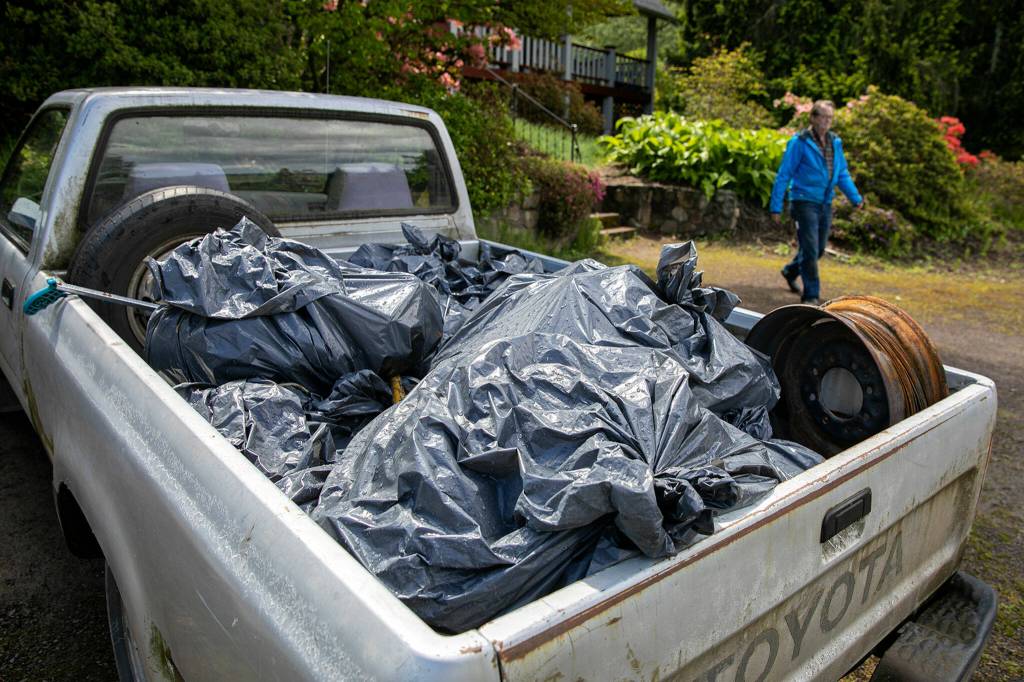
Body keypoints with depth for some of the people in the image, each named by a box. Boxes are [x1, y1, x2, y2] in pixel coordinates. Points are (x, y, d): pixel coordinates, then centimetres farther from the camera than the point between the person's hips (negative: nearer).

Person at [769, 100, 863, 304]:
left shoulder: (835, 142, 9)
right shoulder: (799, 142, -10)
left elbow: (842, 174, 16)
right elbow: (783, 176, -9)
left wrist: (855, 198, 6)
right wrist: (776, 207, -11)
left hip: (825, 204, 7)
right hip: (804, 202, -6)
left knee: (819, 250, 16)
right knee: (810, 249, -9)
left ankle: (791, 271, 41)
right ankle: (811, 295, 0)